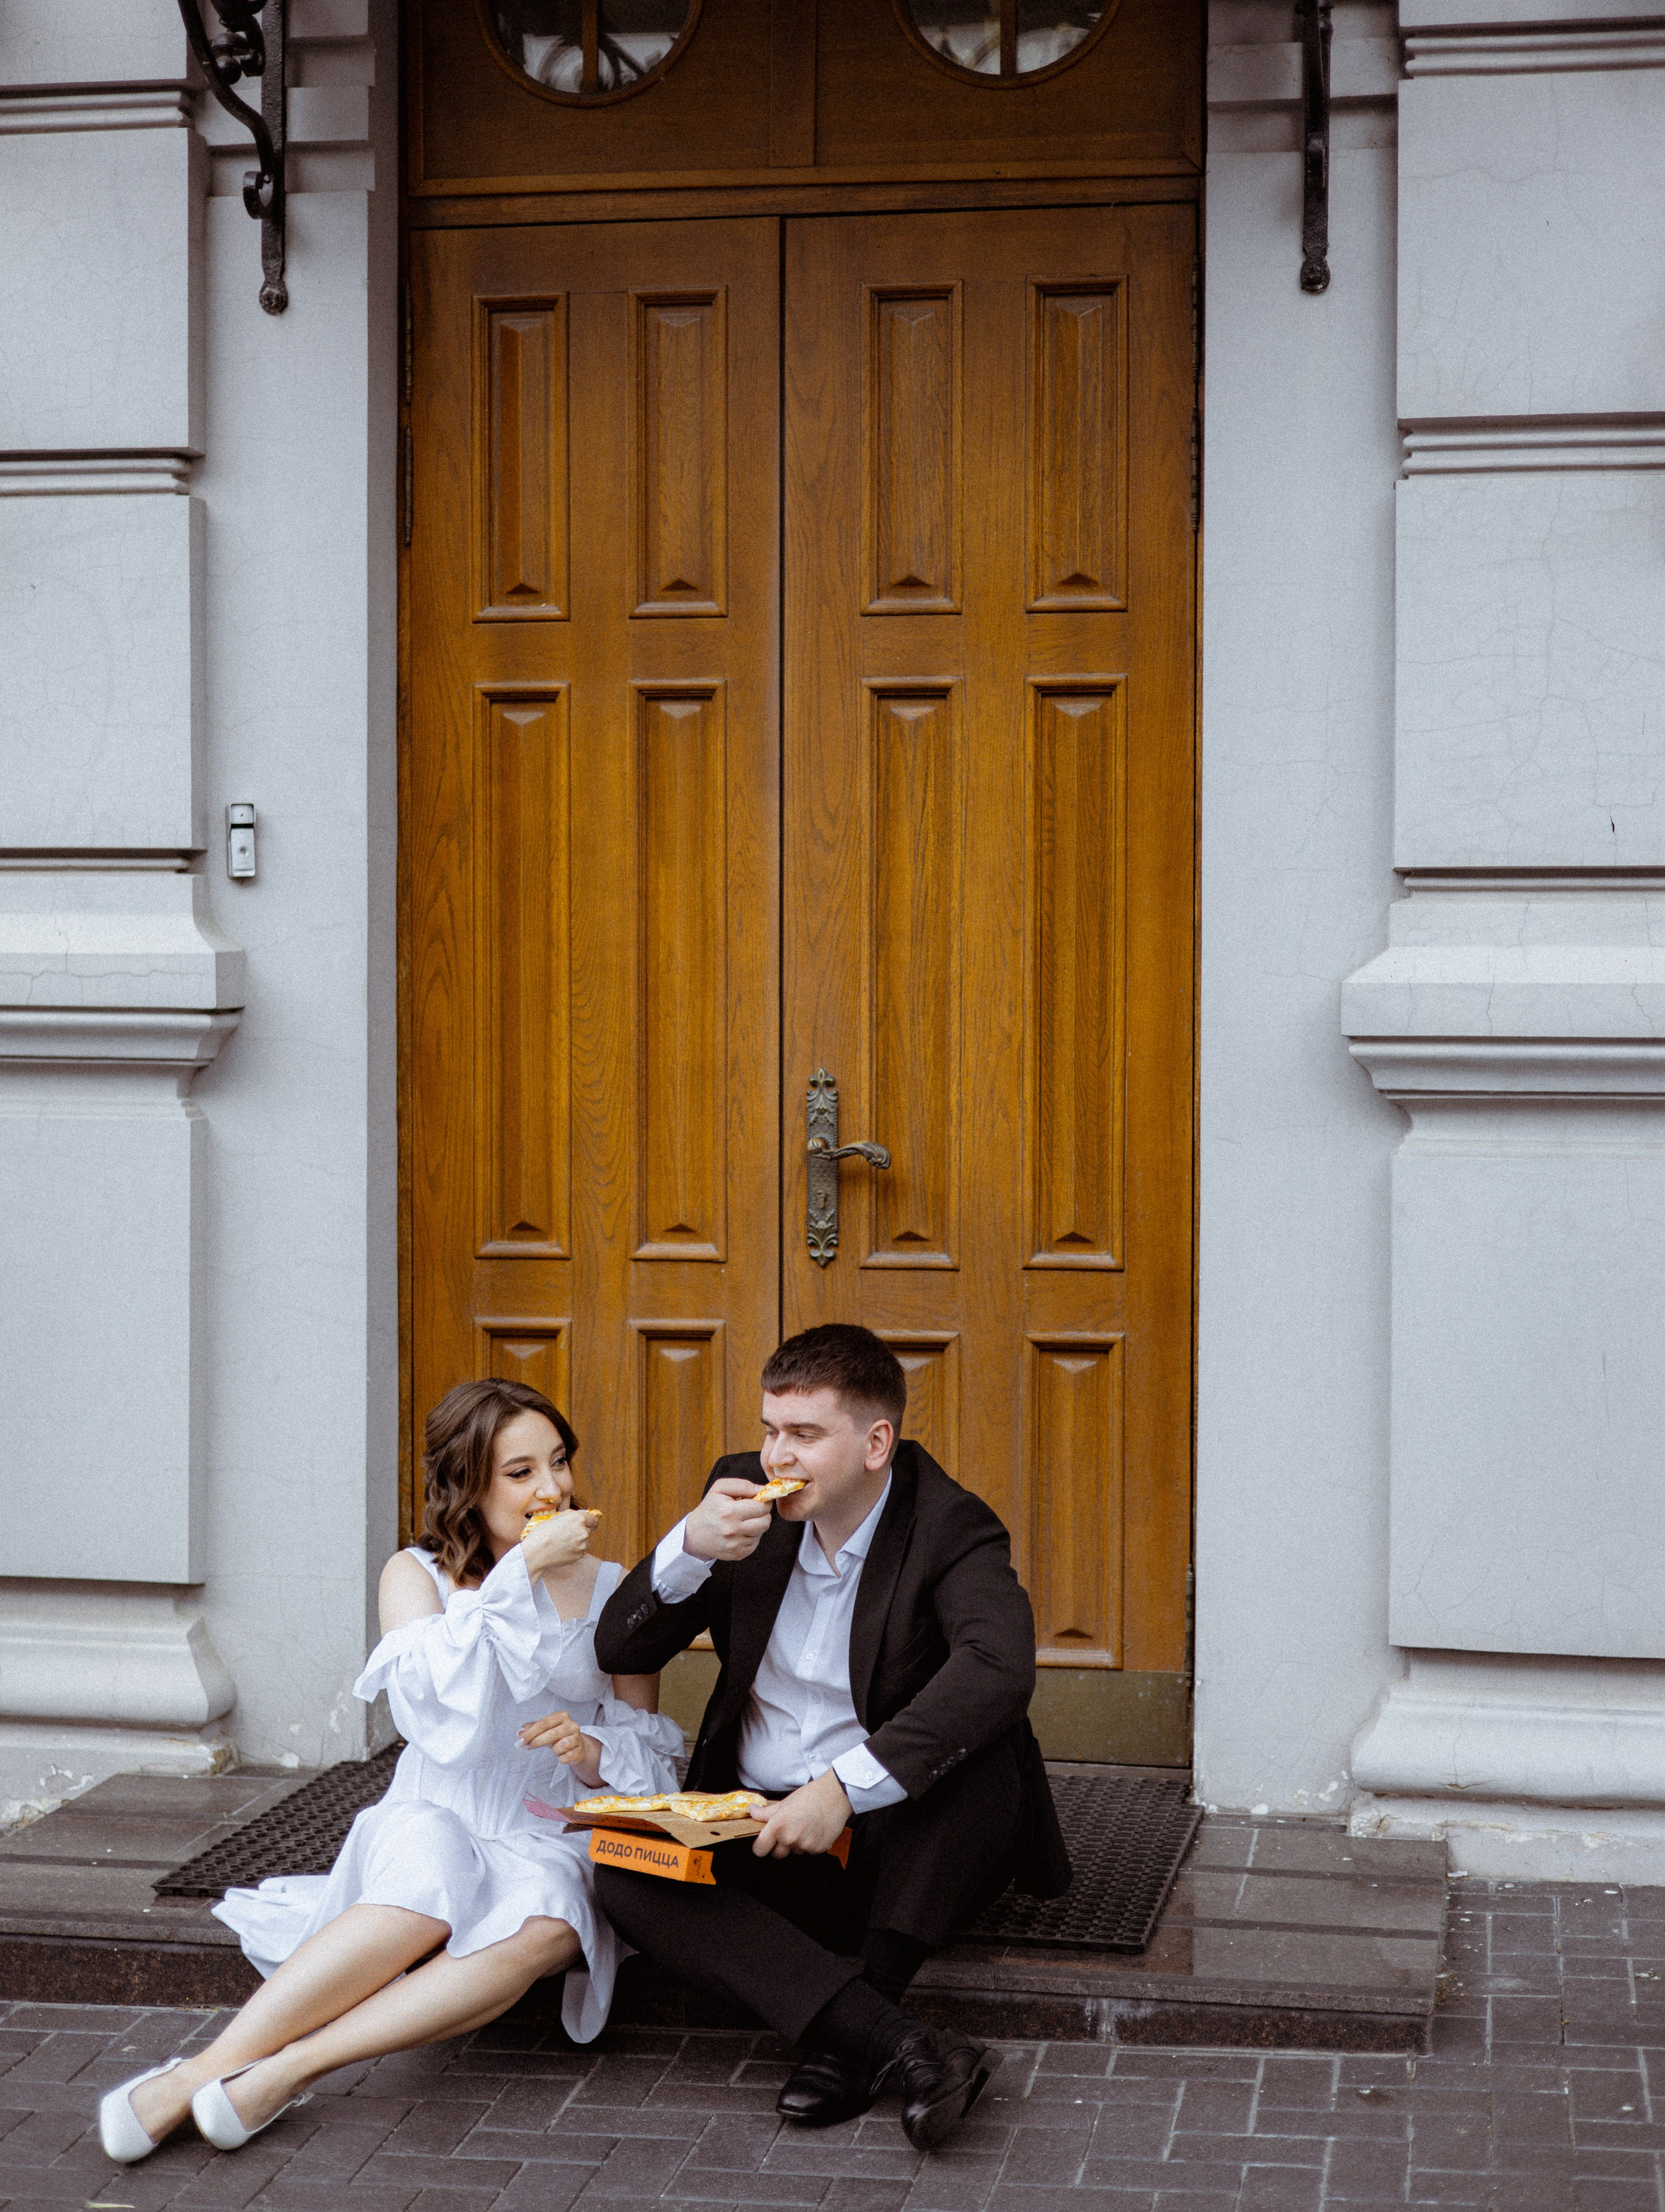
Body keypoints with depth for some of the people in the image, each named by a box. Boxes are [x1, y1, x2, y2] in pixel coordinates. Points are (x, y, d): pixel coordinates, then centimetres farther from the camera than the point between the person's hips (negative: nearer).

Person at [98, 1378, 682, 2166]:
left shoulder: (612, 1590, 13)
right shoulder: (416, 1575, 9)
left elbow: (652, 1759, 14)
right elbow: (432, 1706, -11)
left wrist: (594, 1751, -9)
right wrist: (520, 1571, -14)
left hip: (551, 1843, 1)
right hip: (431, 1823, -1)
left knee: (541, 1924, -37)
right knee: (430, 1878, -39)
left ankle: (286, 2070, -40)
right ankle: (203, 2073, -40)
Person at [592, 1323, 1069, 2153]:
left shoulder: (950, 1527, -11)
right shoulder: (744, 1494, 3)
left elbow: (999, 1668, -33)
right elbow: (619, 1650, 4)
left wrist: (844, 1788, -41)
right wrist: (691, 1547, -16)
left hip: (907, 1837, -3)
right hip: (760, 1826, 4)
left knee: (976, 1743, -33)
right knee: (625, 1876, -25)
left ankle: (850, 2036, -32)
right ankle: (908, 2050, -38)